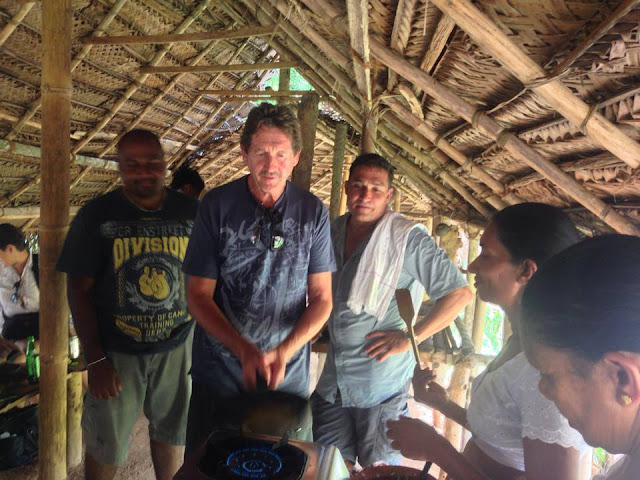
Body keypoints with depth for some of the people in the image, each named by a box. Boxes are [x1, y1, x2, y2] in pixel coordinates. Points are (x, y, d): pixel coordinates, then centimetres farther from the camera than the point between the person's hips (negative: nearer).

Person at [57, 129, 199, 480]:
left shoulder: (190, 212, -3)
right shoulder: (96, 216, -7)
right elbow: (79, 290, -6)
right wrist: (94, 359, -11)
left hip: (177, 346, 2)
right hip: (115, 351, -1)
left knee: (170, 434, 19)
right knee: (104, 446, 13)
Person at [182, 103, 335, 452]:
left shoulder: (313, 212, -4)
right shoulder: (217, 206, -8)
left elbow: (321, 298, -2)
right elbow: (199, 296, -7)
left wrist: (284, 351, -17)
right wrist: (245, 351, -20)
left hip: (289, 375, 2)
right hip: (219, 373, -1)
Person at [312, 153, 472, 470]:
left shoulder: (407, 238, -14)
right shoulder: (332, 232, 4)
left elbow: (459, 293, -14)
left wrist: (410, 338, -16)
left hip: (382, 388, -5)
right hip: (333, 381, 6)